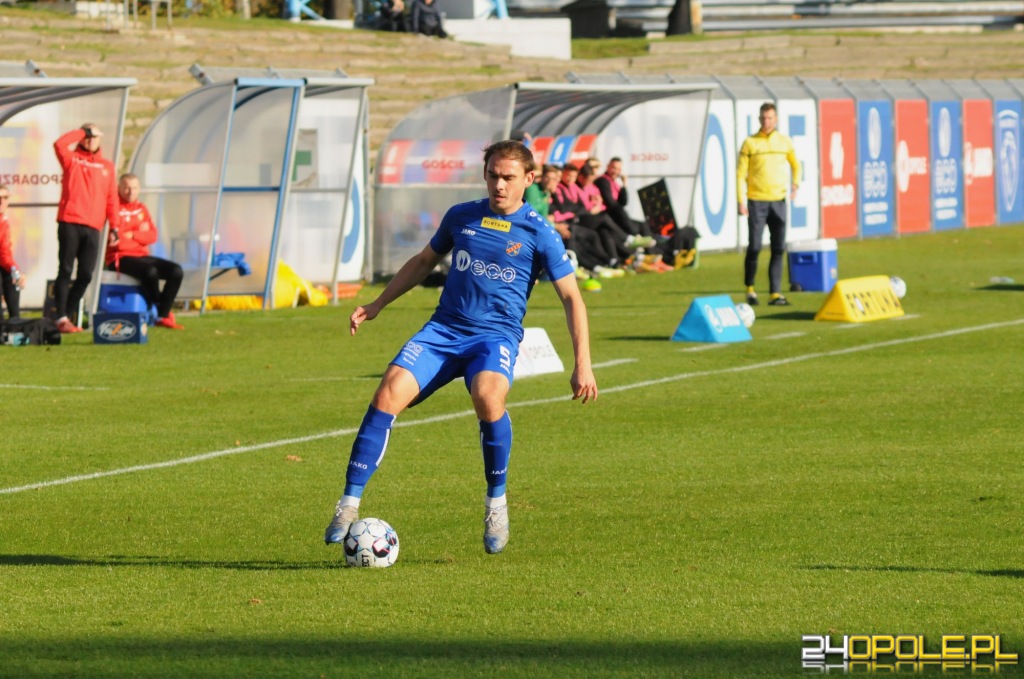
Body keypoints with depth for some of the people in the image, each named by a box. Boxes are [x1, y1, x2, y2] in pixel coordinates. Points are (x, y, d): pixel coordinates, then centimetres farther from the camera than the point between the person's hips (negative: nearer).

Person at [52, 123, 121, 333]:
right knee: (66, 270, -6)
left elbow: (112, 199, 15)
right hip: (69, 223, -3)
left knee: (86, 275, -1)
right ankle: (61, 318, -7)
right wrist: (82, 131, 0)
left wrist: (114, 225, 6)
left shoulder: (107, 166, 18)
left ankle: (68, 314, 10)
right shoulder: (71, 159, 10)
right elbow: (60, 144, -11)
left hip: (93, 228, 3)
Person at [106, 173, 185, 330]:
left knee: (175, 271, -13)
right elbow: (115, 241, -16)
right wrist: (140, 234, -11)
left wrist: (131, 235, -12)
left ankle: (163, 316, -14)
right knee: (150, 271, -34)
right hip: (120, 259, -7)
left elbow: (152, 236, 3)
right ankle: (161, 310, -11)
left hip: (141, 256, 7)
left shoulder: (142, 209, 15)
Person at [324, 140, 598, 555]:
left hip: (497, 335, -3)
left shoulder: (538, 233, 0)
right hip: (443, 329, 3)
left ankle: (496, 501, -12)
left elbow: (571, 298, 1)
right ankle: (349, 504, -17)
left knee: (488, 397, -36)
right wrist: (376, 306, 25)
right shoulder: (461, 217, 11)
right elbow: (424, 262, 28)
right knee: (389, 393, -22)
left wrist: (582, 365, -6)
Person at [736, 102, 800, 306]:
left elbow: (795, 164, 23)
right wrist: (741, 201, -8)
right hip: (756, 202, -3)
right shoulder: (750, 143, 0)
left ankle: (775, 294, 1)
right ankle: (749, 288, 14)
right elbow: (741, 173, -1)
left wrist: (795, 184, 5)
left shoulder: (785, 142, 8)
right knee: (754, 247, -4)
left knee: (778, 250, -1)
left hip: (778, 202, 3)